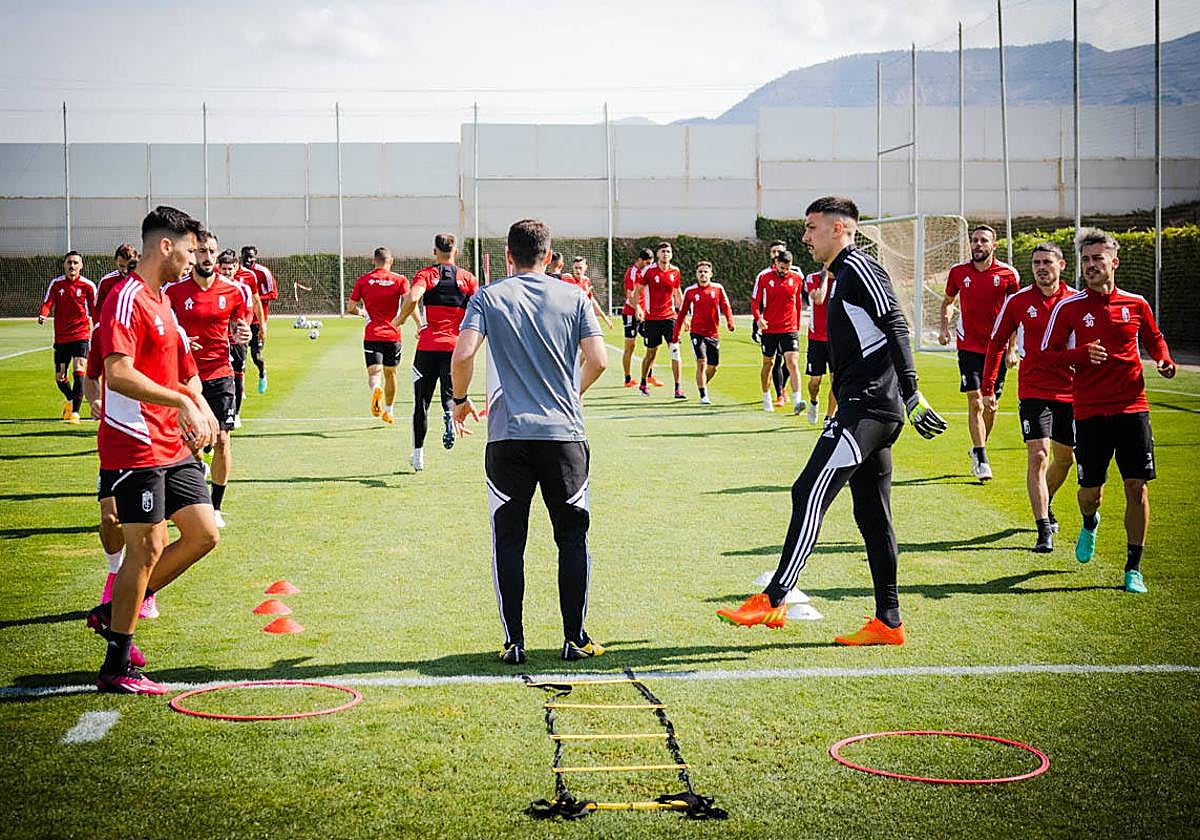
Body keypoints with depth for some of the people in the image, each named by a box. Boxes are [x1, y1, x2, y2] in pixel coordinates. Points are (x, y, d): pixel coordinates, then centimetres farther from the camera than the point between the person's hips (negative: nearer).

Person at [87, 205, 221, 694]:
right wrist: (181, 401, -31)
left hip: (172, 448, 10)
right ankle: (116, 668, 4)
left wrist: (199, 409, 11)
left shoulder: (162, 301, 17)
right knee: (147, 548, -6)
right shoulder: (128, 300, -14)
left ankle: (114, 613, 20)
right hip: (134, 447, -10)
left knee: (204, 534, 8)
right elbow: (118, 374, -27)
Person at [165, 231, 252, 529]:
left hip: (219, 374, 1)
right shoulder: (173, 289, -2)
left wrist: (242, 335, -9)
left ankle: (216, 507, 12)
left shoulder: (234, 291, 1)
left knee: (221, 440, -1)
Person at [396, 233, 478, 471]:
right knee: (450, 395, 2)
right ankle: (449, 416, -34)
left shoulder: (425, 274, 1)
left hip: (427, 346, 0)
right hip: (455, 345, 1)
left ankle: (418, 454, 15)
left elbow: (413, 298, -18)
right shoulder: (467, 278, 6)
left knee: (421, 401, 10)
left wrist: (399, 320, -2)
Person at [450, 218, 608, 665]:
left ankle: (514, 643, 7)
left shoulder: (489, 297, 2)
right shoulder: (573, 297, 5)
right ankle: (575, 639, 11)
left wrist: (460, 399, 9)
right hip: (564, 433, 1)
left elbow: (463, 355, -9)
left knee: (508, 542, 7)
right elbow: (598, 360, -1)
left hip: (508, 436, 0)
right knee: (572, 539, 10)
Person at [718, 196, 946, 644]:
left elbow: (896, 328, -16)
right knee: (872, 514, 9)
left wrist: (912, 394, -21)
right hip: (872, 410, 11)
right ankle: (887, 622, 11)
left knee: (810, 493, -13)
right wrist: (839, 396, 24)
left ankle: (774, 600, -14)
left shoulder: (859, 267, -7)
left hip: (867, 405, -11)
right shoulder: (842, 275, 23)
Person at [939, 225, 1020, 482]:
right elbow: (948, 301, 17)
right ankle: (981, 460, -6)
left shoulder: (1008, 274, -4)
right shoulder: (958, 272, 0)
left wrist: (1012, 349, -2)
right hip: (969, 347, 0)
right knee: (975, 403, -9)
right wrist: (944, 328, 2)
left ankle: (978, 448, 31)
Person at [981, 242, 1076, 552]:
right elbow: (996, 343, 7)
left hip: (1070, 392, 3)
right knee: (1038, 455, -15)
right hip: (1033, 391, -3)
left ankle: (1045, 506, 43)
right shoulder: (1017, 301, -2)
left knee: (1065, 457, 15)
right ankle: (1044, 530, -15)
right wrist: (987, 387, 5)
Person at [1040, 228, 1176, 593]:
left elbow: (1154, 339, 21)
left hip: (1132, 408, 1)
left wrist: (1164, 361, 0)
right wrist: (1082, 354, -17)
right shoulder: (1068, 307, -1)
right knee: (1090, 490, 3)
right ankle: (1089, 524, 41)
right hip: (1089, 410, -1)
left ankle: (1133, 567, 8)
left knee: (1136, 487, -4)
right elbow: (1048, 353, 0)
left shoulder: (1136, 304, 5)